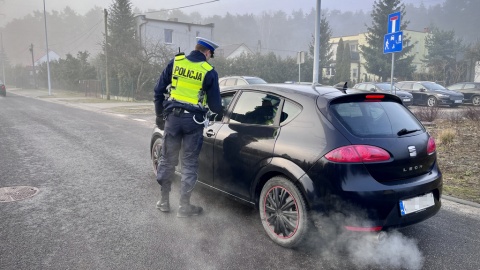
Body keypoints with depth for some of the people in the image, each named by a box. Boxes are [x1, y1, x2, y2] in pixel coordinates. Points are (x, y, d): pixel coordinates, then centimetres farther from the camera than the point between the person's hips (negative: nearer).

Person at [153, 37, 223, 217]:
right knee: (189, 163, 7)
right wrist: (220, 110, 23)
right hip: (194, 120, -2)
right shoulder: (209, 72, -3)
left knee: (167, 159, 14)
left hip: (173, 116, 3)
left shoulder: (175, 62, 4)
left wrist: (160, 115, 17)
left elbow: (158, 90, 6)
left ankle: (163, 201, 23)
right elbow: (215, 104, -1)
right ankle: (184, 206, 12)